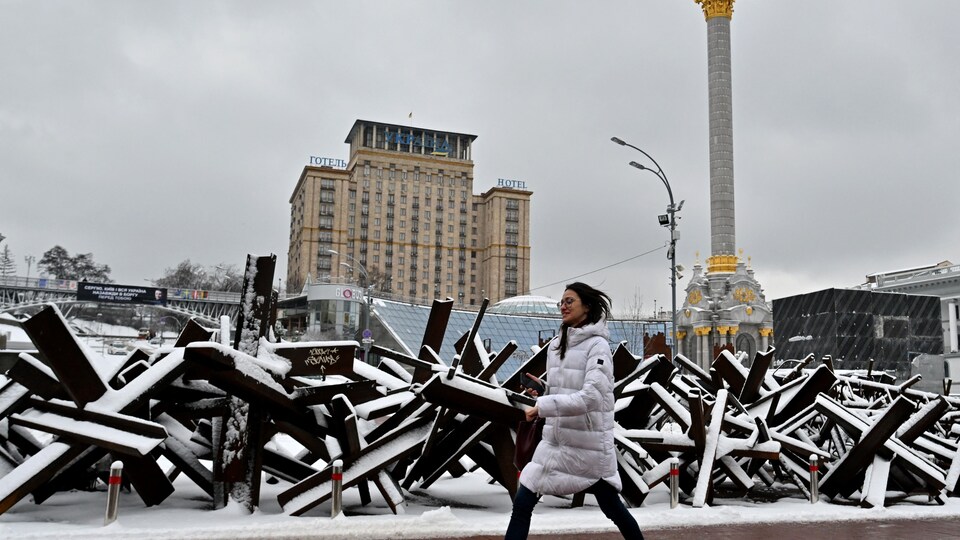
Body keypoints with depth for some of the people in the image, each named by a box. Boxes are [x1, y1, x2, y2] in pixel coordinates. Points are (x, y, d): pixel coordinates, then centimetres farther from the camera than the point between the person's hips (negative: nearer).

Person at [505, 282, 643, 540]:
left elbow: (591, 396, -26)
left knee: (612, 508, 11)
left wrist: (543, 406, -26)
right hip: (556, 440, 6)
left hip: (589, 444, -6)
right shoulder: (555, 346, 8)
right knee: (522, 504, 1)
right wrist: (543, 389, -2)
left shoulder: (597, 345, -14)